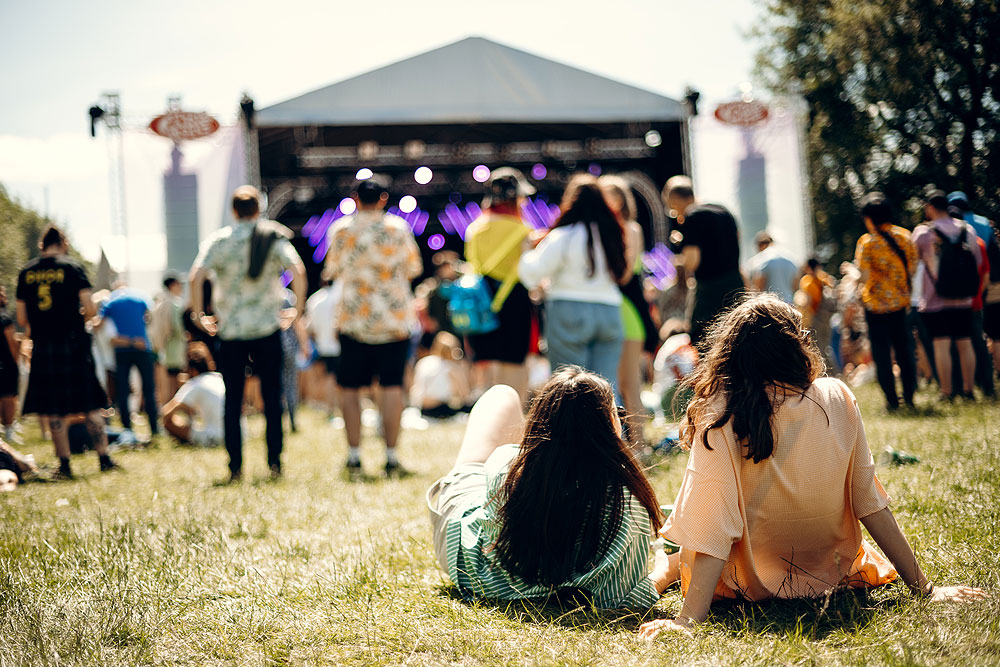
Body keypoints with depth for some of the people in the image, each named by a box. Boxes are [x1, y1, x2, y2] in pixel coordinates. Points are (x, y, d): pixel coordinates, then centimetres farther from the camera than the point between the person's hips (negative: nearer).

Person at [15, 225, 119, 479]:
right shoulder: (72, 267, -3)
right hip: (73, 344, -2)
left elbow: (22, 319, 7)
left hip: (42, 346, 2)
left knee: (53, 411, 7)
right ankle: (104, 458, 6)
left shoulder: (26, 272, 6)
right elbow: (90, 309, -8)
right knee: (91, 406, 6)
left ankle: (64, 465, 5)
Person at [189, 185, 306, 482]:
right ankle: (274, 462, 3)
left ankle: (235, 467, 3)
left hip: (230, 331, 0)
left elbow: (196, 277, -12)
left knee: (233, 399, 6)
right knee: (272, 396, 7)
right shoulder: (274, 238, 2)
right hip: (267, 328, 0)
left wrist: (198, 315, -3)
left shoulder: (218, 240, 1)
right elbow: (297, 271, -12)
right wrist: (298, 308, -2)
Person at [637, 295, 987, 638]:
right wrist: (924, 587, -4)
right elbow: (870, 503, -11)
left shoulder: (720, 417, -23)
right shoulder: (837, 399, -14)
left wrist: (689, 618, -32)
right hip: (831, 572, 2)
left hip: (751, 583, -2)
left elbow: (715, 523, -30)